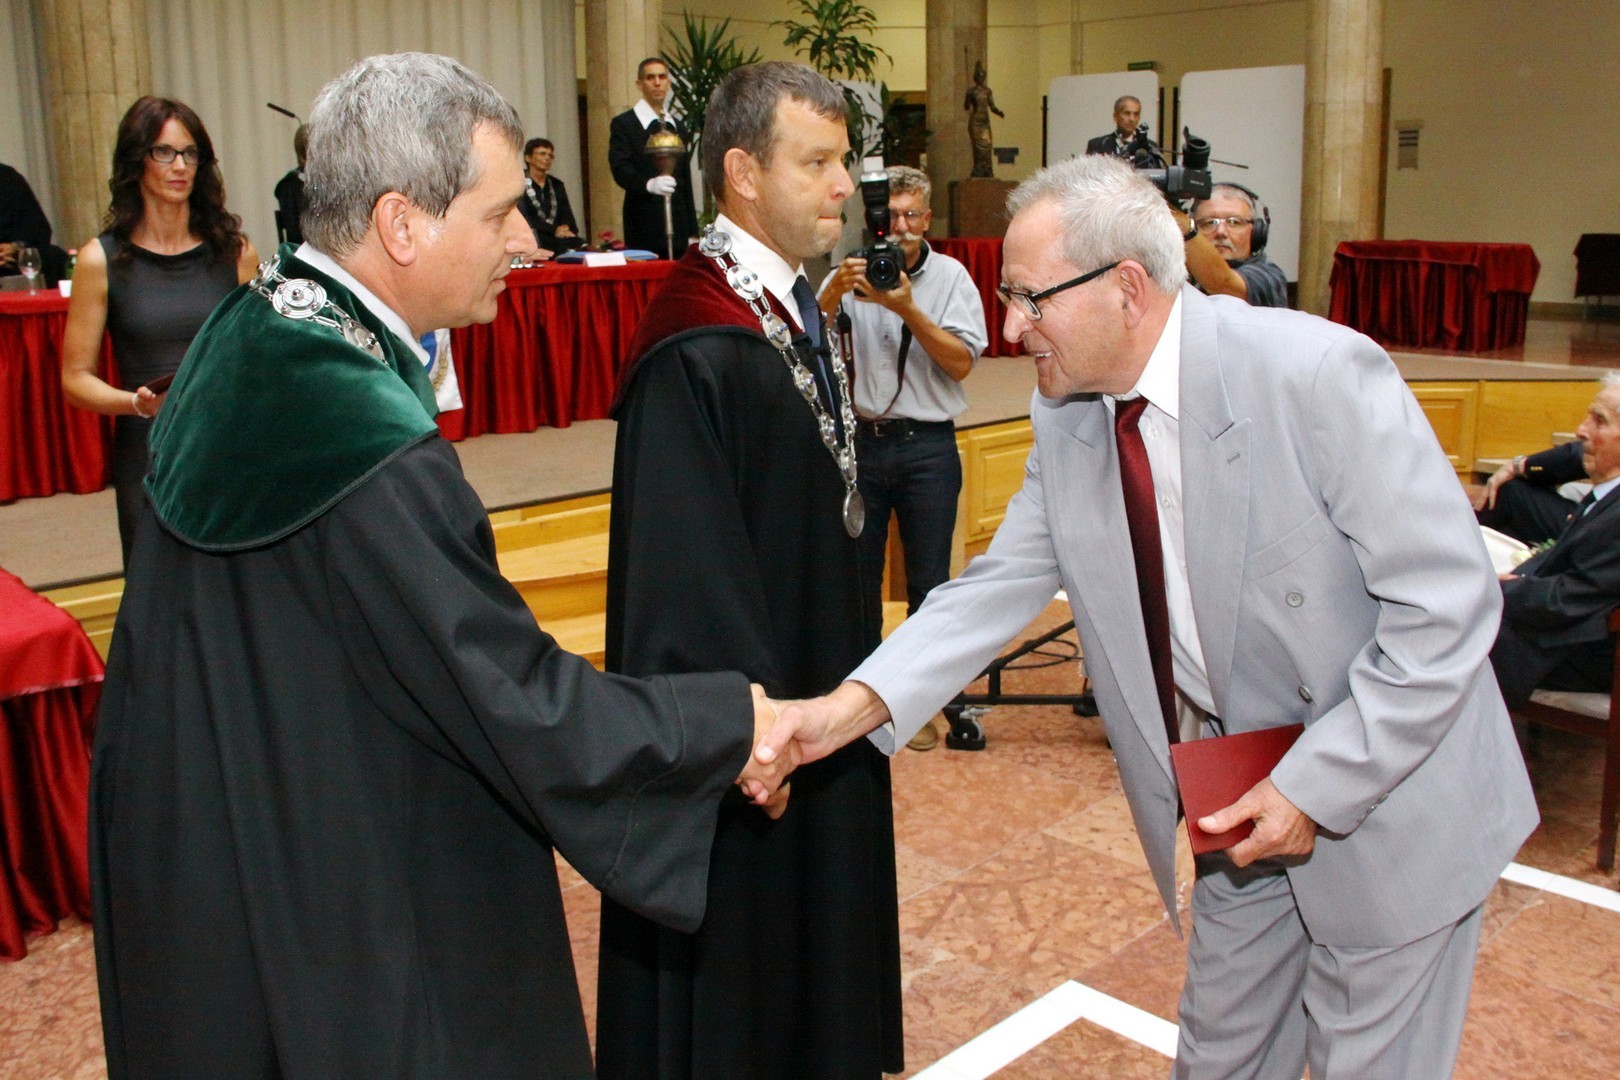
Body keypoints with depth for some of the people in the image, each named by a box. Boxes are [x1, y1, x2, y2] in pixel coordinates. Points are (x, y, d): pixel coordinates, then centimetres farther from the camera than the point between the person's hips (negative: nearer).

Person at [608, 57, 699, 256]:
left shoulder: (679, 127, 20)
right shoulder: (623, 124, 2)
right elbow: (620, 169, -12)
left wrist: (692, 232, 16)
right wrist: (649, 184, -33)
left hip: (678, 227, 5)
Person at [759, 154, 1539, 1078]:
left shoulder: (1318, 374, -26)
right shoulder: (1067, 419, -7)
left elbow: (1448, 603, -23)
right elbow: (1001, 583, -7)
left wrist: (1319, 789, -24)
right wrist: (850, 708, -21)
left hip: (1386, 802, -5)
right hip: (1246, 799, 5)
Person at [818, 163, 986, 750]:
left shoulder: (950, 276, -1)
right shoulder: (853, 272, 2)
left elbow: (961, 362, -10)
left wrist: (907, 310, -21)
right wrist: (833, 293, -26)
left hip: (928, 445, -1)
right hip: (860, 439, 1)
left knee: (928, 580, 6)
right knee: (857, 573, 10)